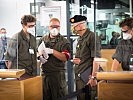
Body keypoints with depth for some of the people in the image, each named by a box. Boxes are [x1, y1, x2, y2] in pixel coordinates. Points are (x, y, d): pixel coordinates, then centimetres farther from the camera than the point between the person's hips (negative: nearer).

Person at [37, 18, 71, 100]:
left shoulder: (64, 42, -2)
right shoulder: (43, 39, 13)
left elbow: (65, 57, -13)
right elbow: (38, 52, 22)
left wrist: (52, 51, -19)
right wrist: (40, 56, 0)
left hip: (58, 74, -4)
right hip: (45, 73, 4)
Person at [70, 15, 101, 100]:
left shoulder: (92, 36, -11)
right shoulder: (80, 38, 17)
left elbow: (96, 58, -17)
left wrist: (93, 77, -21)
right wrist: (74, 60, 6)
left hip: (87, 77, -9)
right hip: (78, 77, 9)